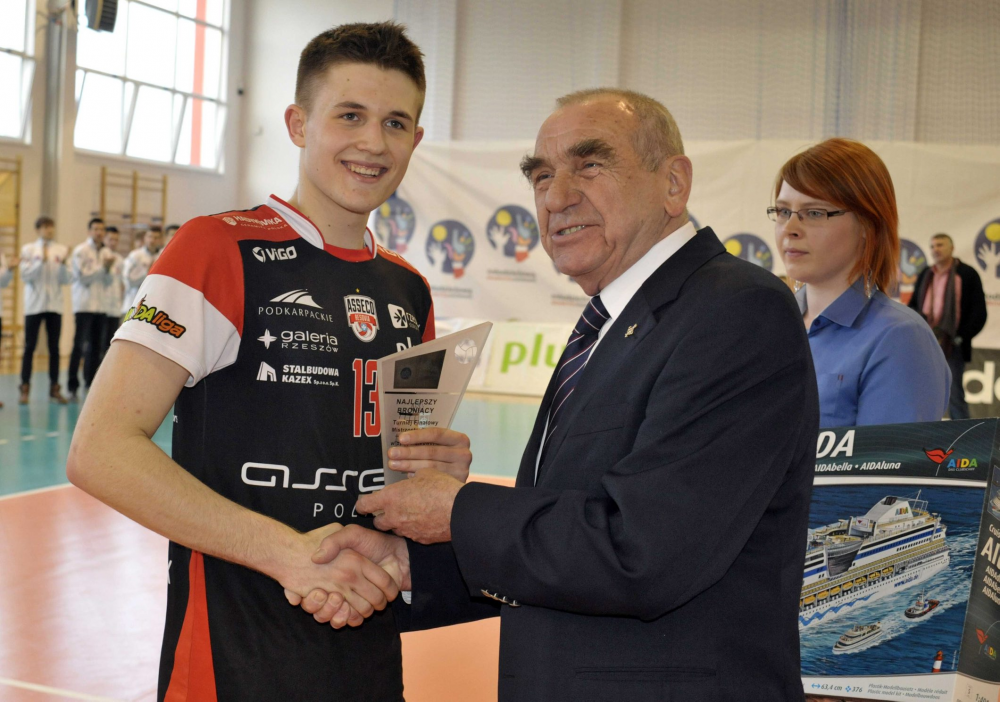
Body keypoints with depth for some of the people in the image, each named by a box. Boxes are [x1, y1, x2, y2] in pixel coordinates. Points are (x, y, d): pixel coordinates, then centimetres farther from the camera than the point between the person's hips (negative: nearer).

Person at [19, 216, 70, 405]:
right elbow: (25, 275, -8)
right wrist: (41, 261, -19)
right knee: (29, 347, 0)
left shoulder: (61, 250, 6)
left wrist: (63, 263, -16)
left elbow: (65, 280, 1)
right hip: (34, 304, -2)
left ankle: (54, 389, 9)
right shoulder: (28, 249, 1)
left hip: (54, 304, 2)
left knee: (54, 348, 5)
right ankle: (25, 389, 5)